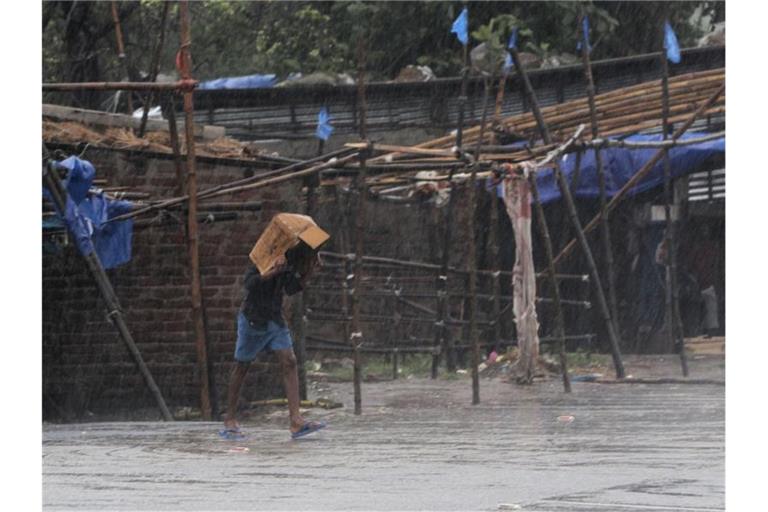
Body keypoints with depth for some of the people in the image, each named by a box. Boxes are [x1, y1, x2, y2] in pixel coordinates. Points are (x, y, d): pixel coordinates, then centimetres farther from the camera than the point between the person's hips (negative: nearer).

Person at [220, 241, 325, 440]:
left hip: (275, 319, 7)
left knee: (289, 363, -8)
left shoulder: (288, 262, 3)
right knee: (241, 367, 4)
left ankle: (296, 421, -14)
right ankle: (230, 422, 15)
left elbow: (292, 288, 6)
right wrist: (274, 271, -35)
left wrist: (310, 271, -4)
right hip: (253, 318, -6)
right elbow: (249, 282, -27)